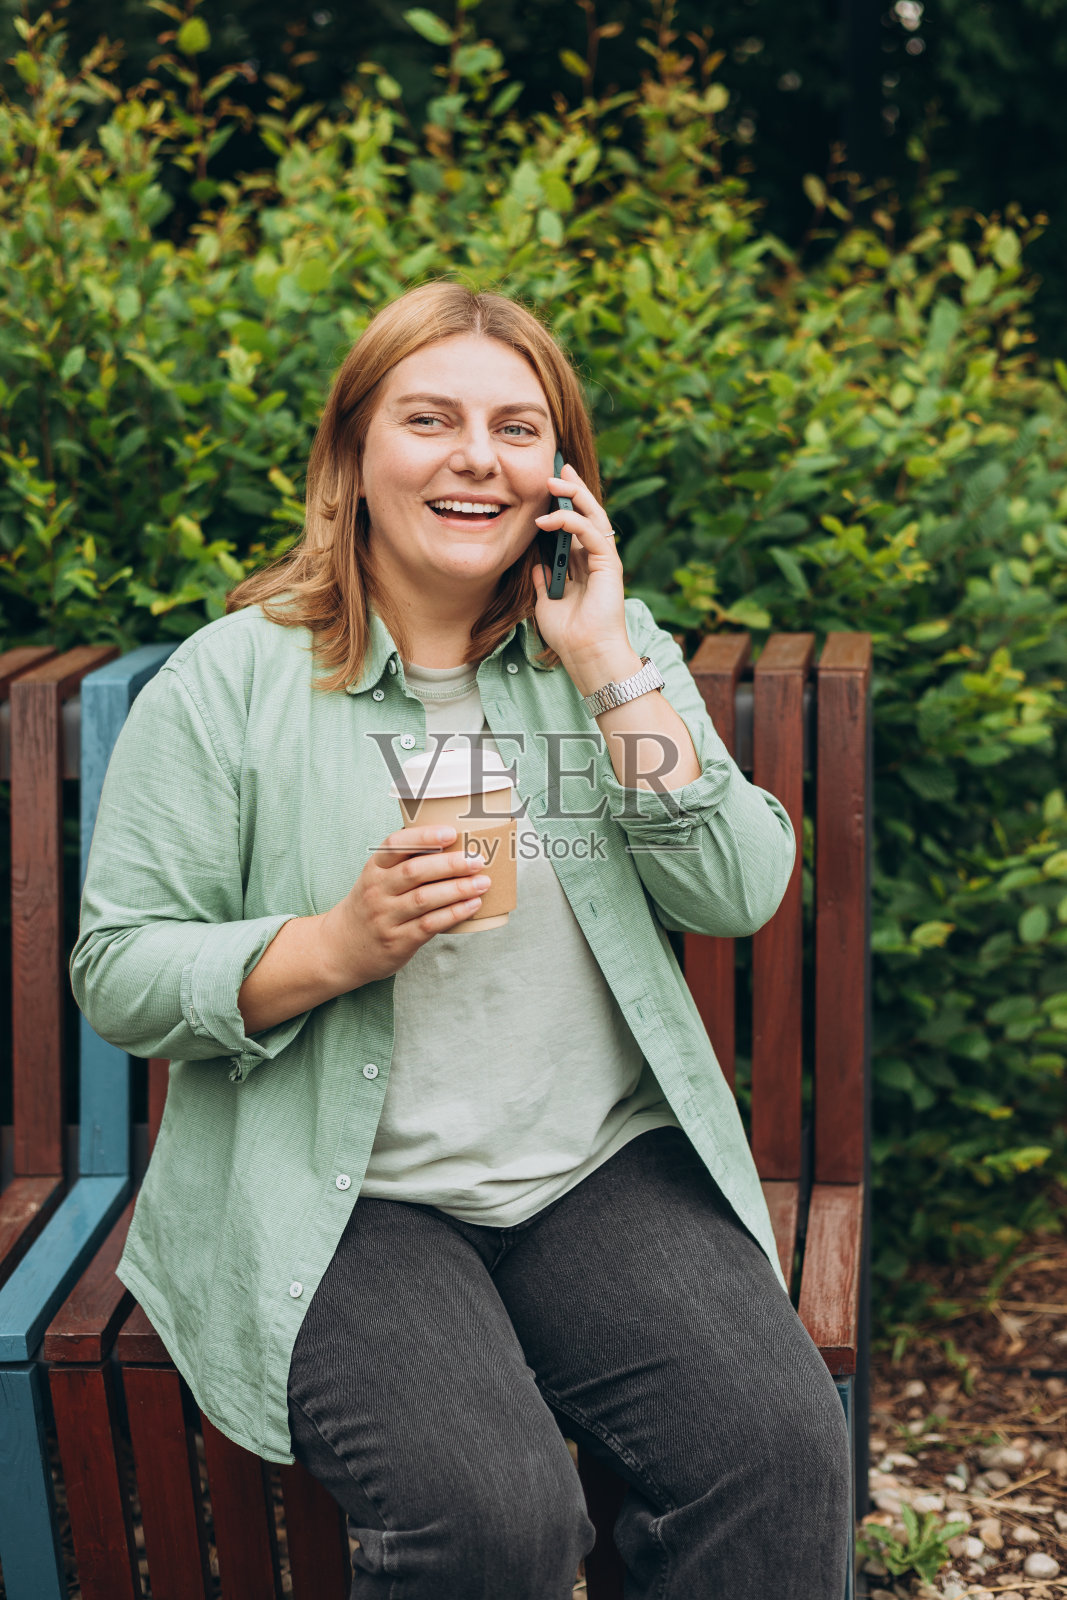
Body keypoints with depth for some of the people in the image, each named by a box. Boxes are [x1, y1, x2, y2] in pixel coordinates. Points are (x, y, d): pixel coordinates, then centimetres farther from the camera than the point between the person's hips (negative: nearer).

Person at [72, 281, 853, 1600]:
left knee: (780, 1444, -23)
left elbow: (739, 895, -2)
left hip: (606, 1167, 3)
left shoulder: (616, 647, 10)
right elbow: (117, 971, -2)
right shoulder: (231, 682, -1)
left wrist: (607, 665, -8)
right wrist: (338, 947, -17)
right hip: (343, 1197, -3)